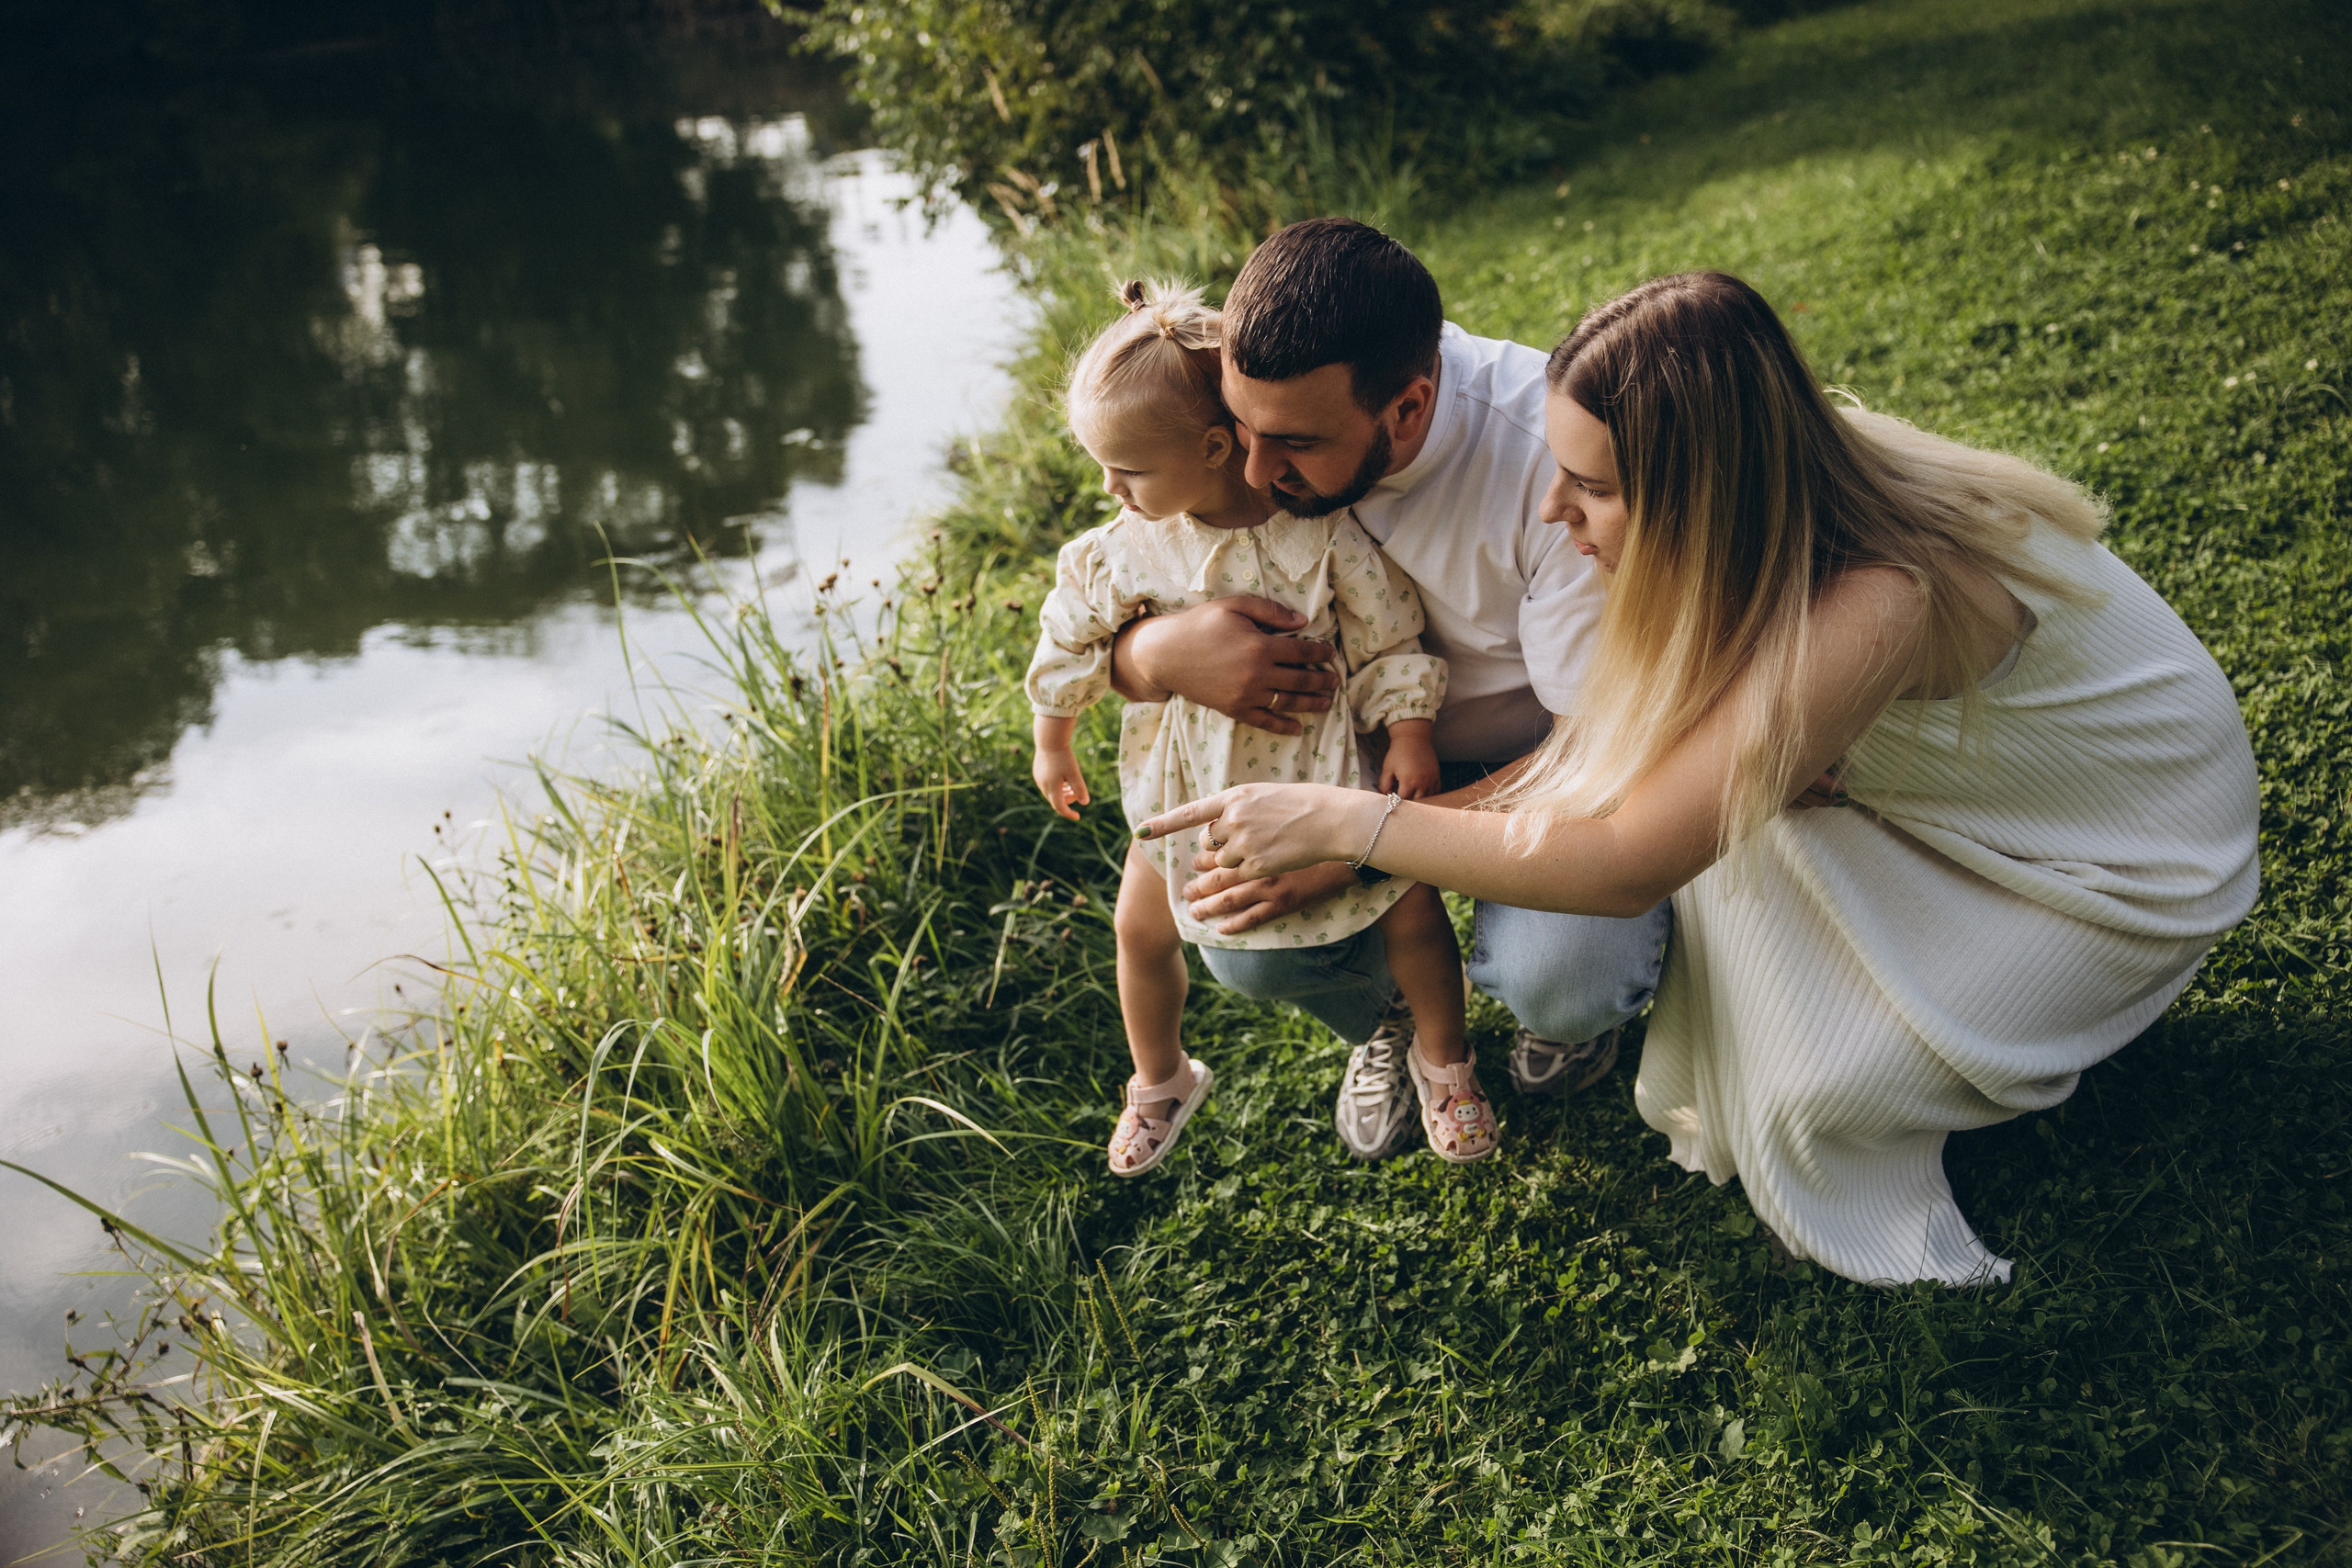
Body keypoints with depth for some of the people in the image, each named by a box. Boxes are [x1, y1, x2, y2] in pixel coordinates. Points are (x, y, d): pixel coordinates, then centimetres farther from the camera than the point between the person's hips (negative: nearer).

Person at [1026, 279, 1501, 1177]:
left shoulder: (1320, 532, -21)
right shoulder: (1126, 548, -12)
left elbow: (1387, 635, -10)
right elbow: (1072, 637, 4)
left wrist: (1409, 733, -13)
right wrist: (1052, 742, 13)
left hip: (1318, 767, -2)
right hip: (1186, 781, 3)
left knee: (1410, 909, 0)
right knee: (1141, 928, 8)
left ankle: (1442, 1061, 29)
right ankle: (1160, 1080, 35)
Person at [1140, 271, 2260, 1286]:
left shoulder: (1871, 611, -42)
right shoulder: (1775, 518, -18)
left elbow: (1621, 866, -37)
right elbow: (1622, 739, -9)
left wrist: (1339, 822, -33)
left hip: (2140, 855, -7)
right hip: (1983, 759, 7)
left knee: (1822, 1084, -17)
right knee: (1726, 799, -13)